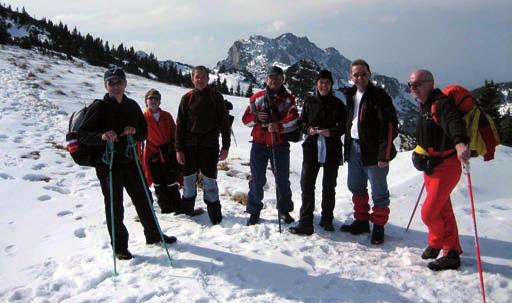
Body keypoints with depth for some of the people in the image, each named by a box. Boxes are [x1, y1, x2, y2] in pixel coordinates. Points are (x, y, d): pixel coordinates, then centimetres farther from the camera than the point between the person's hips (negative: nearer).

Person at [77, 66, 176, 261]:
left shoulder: (132, 106, 8)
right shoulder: (99, 107, -6)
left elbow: (144, 132, 13)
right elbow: (82, 134, -8)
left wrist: (135, 131, -10)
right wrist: (101, 136, -27)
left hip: (130, 161, 5)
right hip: (107, 164, -4)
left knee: (143, 199, 14)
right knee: (115, 206, 5)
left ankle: (153, 235, 33)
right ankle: (119, 246, 21)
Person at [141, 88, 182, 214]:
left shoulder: (167, 116, 4)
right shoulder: (143, 118, -3)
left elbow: (174, 134, 8)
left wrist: (177, 151, 5)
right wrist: (139, 156, -2)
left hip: (169, 154, 1)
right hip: (153, 156, -1)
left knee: (172, 184, 5)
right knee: (159, 185, 7)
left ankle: (178, 208, 19)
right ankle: (166, 210, 19)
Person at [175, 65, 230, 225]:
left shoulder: (216, 97, 2)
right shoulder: (187, 98, 5)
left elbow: (224, 122, 2)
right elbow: (180, 124, 5)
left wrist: (225, 147, -3)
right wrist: (179, 149, -1)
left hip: (210, 146, -2)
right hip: (190, 145, 2)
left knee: (210, 181, 2)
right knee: (188, 180, 9)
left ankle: (215, 217, 11)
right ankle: (186, 212, 24)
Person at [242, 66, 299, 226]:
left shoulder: (288, 99, 4)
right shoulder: (257, 97, 7)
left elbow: (293, 120, -11)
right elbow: (246, 118, 8)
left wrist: (279, 126, -28)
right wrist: (257, 118, -14)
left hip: (280, 145, 0)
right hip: (259, 144, 0)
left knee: (282, 179, 9)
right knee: (257, 179, 5)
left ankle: (284, 210, 25)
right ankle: (254, 211, 18)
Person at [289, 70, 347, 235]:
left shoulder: (338, 104, 1)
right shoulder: (309, 101, 6)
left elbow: (344, 126, 3)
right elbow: (302, 121, 11)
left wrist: (332, 132, -16)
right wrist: (308, 129, -11)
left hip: (332, 148, 0)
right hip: (312, 147, 0)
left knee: (329, 185, 11)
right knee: (307, 183, -8)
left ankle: (327, 219, 26)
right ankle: (305, 223, -5)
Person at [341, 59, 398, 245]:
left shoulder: (379, 96, -11)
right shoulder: (351, 95, 12)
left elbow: (390, 125, -15)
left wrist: (384, 155, -18)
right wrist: (347, 146, 15)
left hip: (373, 151, -7)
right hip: (354, 147, 8)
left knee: (379, 191, 2)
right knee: (356, 187, 16)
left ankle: (378, 227, 17)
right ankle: (361, 221, 32)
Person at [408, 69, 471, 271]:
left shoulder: (442, 103, -18)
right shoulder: (424, 106, 11)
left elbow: (454, 122, -39)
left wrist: (460, 143, -57)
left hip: (446, 167, -9)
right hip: (430, 167, 9)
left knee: (428, 213, -7)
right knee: (444, 212, 16)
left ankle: (436, 243, 21)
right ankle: (453, 253, 29)